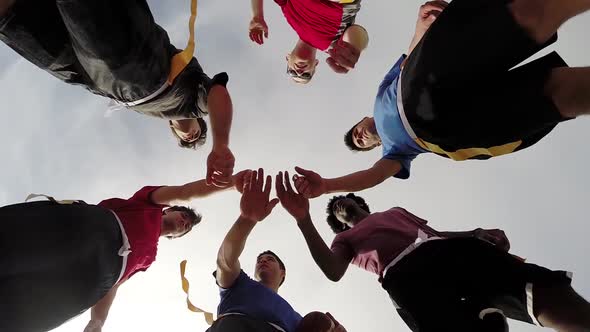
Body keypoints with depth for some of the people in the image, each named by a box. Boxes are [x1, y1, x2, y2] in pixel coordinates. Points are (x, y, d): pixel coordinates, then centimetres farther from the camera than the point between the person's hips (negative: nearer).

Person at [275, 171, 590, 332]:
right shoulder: (345, 239, 28)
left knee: (532, 283, -25)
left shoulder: (395, 212, 42)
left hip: (445, 248, 4)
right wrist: (303, 220, -6)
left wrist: (477, 233, 10)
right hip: (403, 275, -4)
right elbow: (333, 271, 5)